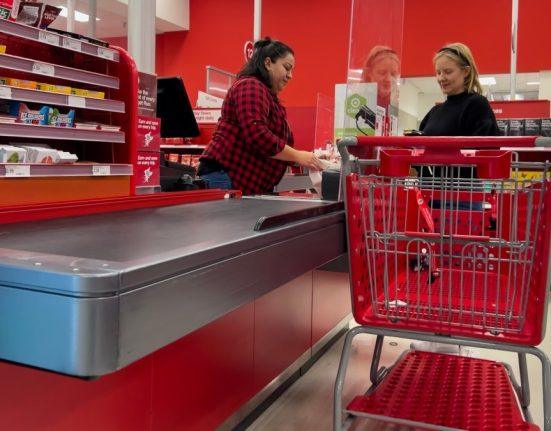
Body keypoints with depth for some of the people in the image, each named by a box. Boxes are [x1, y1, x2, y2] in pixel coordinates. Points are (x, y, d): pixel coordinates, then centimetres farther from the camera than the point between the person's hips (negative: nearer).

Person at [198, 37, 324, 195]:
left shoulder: (270, 97, 23)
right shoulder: (250, 86, -8)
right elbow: (257, 136, -22)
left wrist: (305, 160, 8)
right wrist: (297, 156, -16)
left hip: (250, 185, 10)